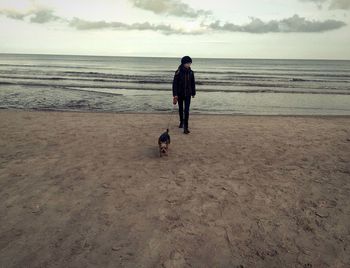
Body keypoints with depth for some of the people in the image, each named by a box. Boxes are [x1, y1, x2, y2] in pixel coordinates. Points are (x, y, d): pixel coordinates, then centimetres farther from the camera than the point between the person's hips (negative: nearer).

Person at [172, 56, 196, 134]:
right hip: (180, 94, -1)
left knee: (187, 110, -7)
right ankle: (181, 122, 36)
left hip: (188, 94, 1)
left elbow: (193, 83, 8)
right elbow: (174, 83, -11)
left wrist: (193, 93, 11)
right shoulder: (178, 72, -10)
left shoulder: (191, 72, -1)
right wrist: (175, 94, -16)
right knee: (180, 109, 15)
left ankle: (186, 127, -6)